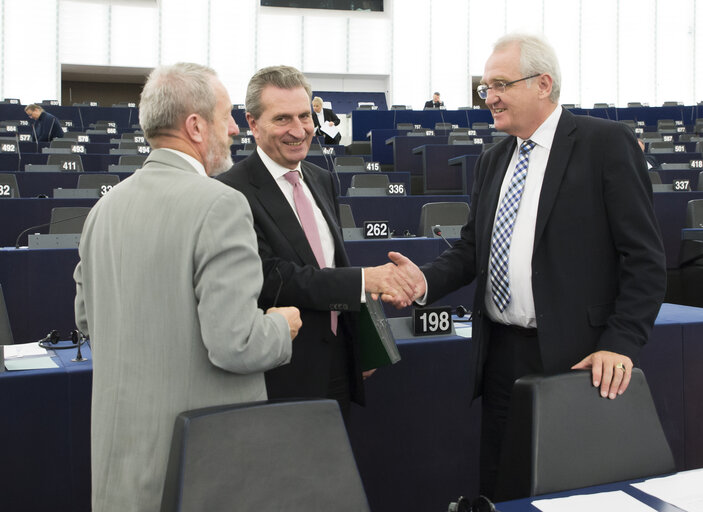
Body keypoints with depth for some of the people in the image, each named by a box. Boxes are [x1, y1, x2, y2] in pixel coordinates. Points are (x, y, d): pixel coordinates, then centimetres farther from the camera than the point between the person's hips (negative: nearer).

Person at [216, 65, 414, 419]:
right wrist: (364, 280, -24)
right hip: (282, 379, -7)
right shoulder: (233, 192, -16)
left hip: (338, 369, 7)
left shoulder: (323, 181, 11)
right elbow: (269, 279, -23)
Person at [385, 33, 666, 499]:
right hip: (501, 353, 6)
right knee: (495, 486, 11)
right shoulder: (491, 162, 14)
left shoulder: (607, 143, -6)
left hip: (574, 356, -6)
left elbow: (645, 257, -9)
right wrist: (426, 280, -4)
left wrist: (621, 343, -16)